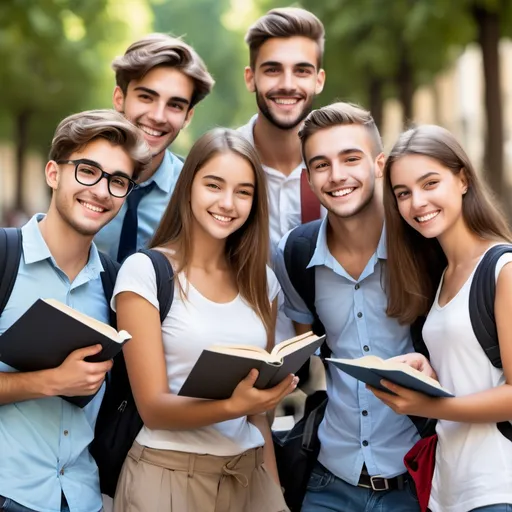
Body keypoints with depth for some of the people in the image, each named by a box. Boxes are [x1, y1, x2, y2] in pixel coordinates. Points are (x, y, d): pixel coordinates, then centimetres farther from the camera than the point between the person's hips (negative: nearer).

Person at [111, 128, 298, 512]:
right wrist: (232, 406, -29)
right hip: (168, 474, -4)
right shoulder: (145, 271, -10)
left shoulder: (261, 281, 5)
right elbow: (153, 408, -14)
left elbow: (259, 408, 11)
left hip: (249, 474, 4)